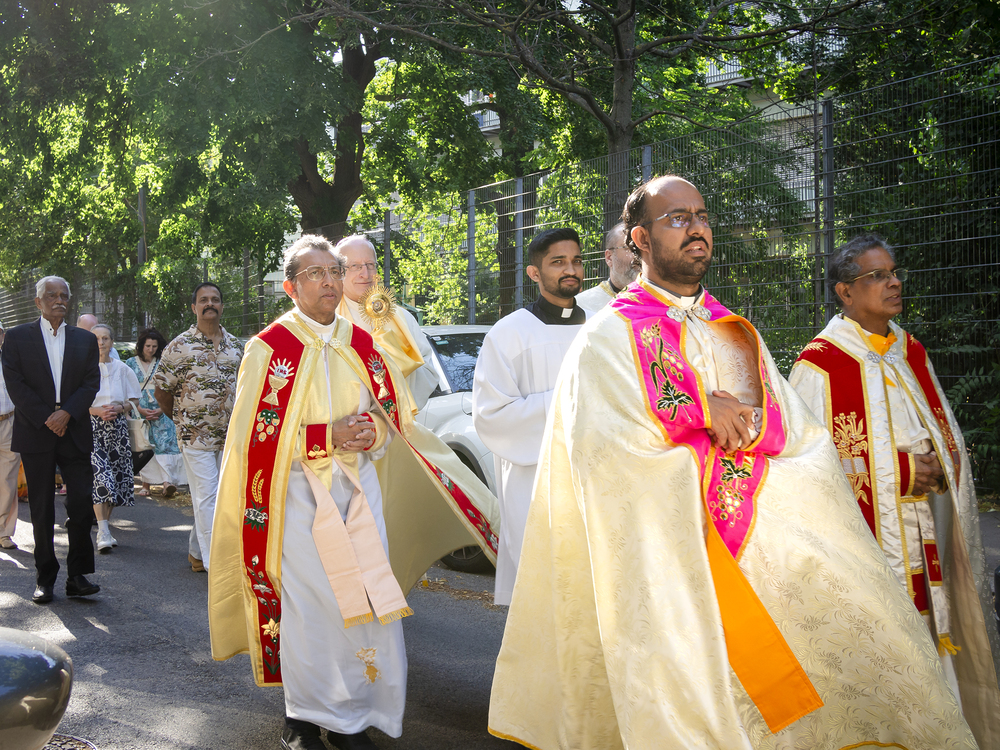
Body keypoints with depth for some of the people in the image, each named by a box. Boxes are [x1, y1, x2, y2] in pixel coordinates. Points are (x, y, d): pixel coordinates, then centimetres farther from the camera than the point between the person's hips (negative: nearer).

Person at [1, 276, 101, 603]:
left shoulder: (86, 340, 13)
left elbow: (91, 383, 5)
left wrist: (66, 413, -11)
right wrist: (47, 419, -11)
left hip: (75, 433, 2)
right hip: (35, 434, -1)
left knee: (82, 504, -7)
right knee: (41, 510, 3)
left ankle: (77, 576, 2)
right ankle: (45, 579, 11)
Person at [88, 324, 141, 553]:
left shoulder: (122, 369, 10)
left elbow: (134, 401, 13)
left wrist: (119, 408, -7)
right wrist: (97, 410, -14)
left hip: (117, 428, 3)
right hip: (91, 427, -3)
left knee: (116, 476, 2)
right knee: (99, 474, -16)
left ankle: (106, 524, 18)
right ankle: (103, 532, -20)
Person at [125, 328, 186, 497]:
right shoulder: (131, 363, 7)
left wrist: (161, 410, -6)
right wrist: (140, 409, -7)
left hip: (160, 412, 0)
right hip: (139, 411, 0)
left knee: (164, 443, -14)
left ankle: (167, 481, -26)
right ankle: (146, 484, 3)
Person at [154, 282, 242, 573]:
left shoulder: (234, 344, 9)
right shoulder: (180, 346, -5)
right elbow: (161, 391, 1)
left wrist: (235, 422, 14)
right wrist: (181, 420, 7)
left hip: (229, 436, 5)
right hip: (195, 436, -5)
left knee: (223, 494, 10)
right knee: (207, 497, -6)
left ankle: (197, 551, 25)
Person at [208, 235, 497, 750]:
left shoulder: (360, 344, 9)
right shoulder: (271, 347, -5)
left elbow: (394, 413, 15)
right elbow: (258, 434, -8)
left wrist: (370, 431, -8)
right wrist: (329, 436, -15)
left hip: (359, 489, 4)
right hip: (299, 493, -4)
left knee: (368, 600, 0)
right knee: (308, 602, -3)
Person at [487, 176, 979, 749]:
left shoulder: (739, 336, 16)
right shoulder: (608, 338, -1)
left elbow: (808, 442, 8)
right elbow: (610, 455, -15)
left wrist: (743, 422, -10)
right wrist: (704, 412, -7)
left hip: (770, 558, 4)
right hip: (670, 561, -4)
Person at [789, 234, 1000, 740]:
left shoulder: (912, 354, 12)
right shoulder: (820, 365, -10)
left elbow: (947, 439, 21)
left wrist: (935, 469, -2)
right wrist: (897, 471, -15)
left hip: (920, 540, 6)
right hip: (862, 541, -6)